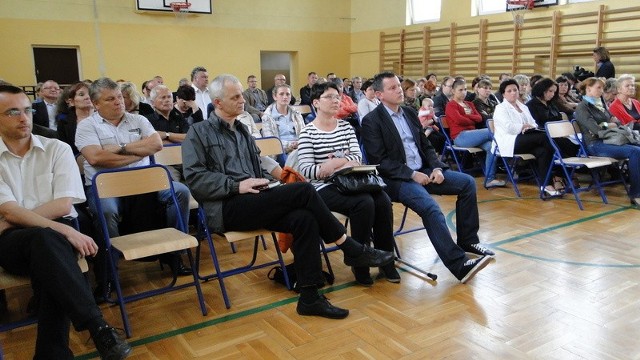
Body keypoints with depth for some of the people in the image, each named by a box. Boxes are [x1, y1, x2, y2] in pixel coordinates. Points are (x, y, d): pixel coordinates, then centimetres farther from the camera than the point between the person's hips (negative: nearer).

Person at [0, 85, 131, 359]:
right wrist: (65, 231, -20)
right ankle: (97, 326, -39)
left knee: (48, 243, -35)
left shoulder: (57, 149, 7)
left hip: (55, 233, 1)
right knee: (46, 237, -35)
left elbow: (63, 205, -2)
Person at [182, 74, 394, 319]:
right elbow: (194, 177, -9)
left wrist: (268, 181, 4)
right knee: (303, 191, -24)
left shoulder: (242, 131, 24)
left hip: (252, 203, 6)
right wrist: (237, 185, -18)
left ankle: (309, 298, -19)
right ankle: (352, 250, -11)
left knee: (304, 219, -25)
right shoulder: (199, 132, 3)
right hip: (225, 209, -6)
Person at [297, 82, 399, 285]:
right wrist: (346, 162, -24)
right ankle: (360, 264, -14)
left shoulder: (346, 127, 13)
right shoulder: (308, 132, -3)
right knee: (364, 203, -30)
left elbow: (357, 157, 2)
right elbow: (305, 169, -13)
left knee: (383, 201, -21)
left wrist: (336, 162, -20)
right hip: (324, 188, -5)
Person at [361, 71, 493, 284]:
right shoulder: (371, 121, -8)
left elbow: (426, 146, 17)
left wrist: (436, 168, -3)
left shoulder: (410, 113, 15)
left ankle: (467, 240, 7)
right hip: (396, 179, -8)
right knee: (430, 207, -31)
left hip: (423, 171, 8)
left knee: (467, 182, -2)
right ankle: (458, 264, -27)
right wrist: (411, 174, -19)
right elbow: (380, 161, -15)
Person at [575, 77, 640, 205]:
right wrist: (609, 125, 4)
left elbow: (617, 121, 24)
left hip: (608, 140, 8)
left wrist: (606, 125, 3)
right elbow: (596, 129, -14)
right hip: (595, 145, -7)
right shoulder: (582, 107, -4)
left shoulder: (600, 105, 21)